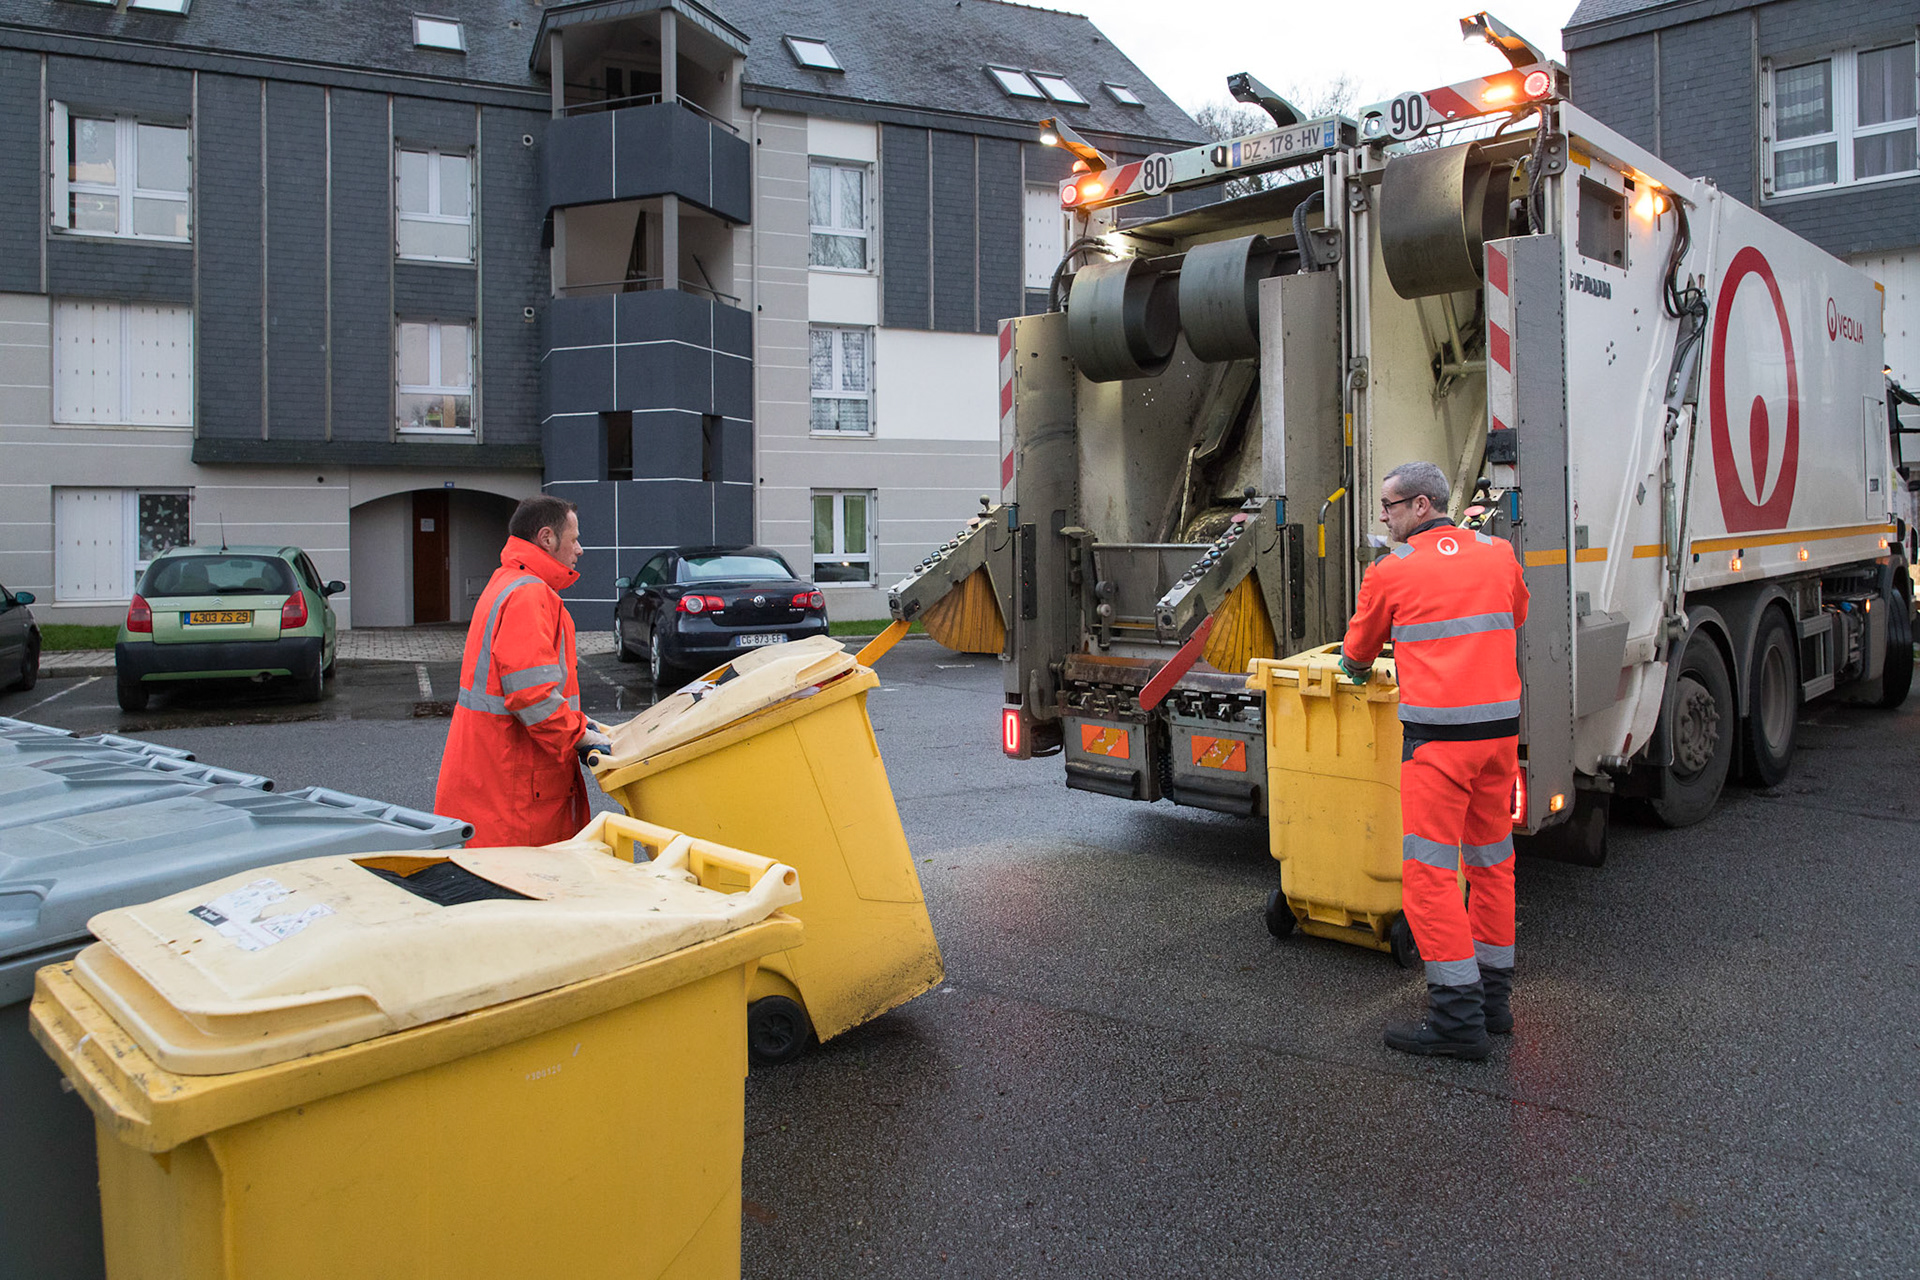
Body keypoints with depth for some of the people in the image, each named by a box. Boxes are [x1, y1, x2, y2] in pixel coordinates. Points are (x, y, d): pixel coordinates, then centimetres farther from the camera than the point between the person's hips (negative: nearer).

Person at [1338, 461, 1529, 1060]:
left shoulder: (1391, 570, -1)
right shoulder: (1499, 554, 11)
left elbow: (1358, 651, 13)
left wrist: (1355, 668, 35)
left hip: (1439, 734, -6)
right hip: (1501, 724, 6)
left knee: (1430, 871, -2)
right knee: (1492, 862, 16)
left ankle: (1457, 1018, -2)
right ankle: (1493, 996, 27)